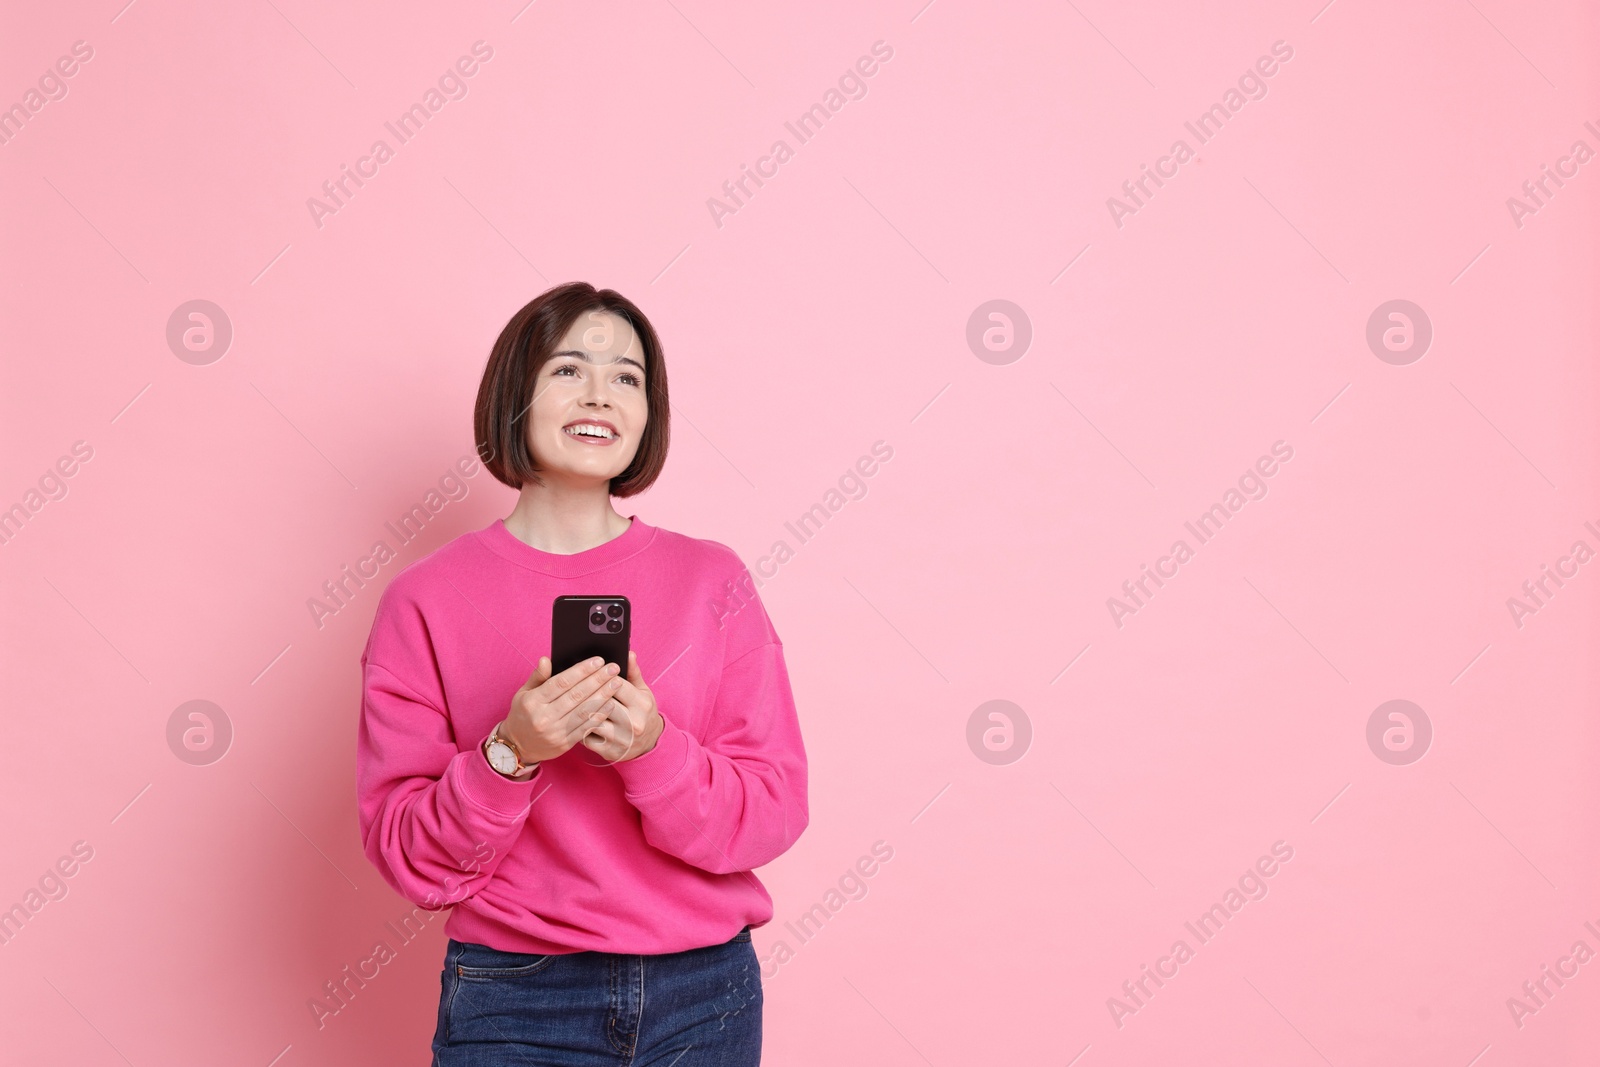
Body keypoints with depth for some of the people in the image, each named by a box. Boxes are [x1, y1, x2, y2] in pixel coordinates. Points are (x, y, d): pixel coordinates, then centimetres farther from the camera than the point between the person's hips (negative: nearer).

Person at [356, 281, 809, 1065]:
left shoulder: (711, 581, -1)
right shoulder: (426, 602, -5)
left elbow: (775, 815, -4)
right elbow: (404, 856, -5)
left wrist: (653, 750, -20)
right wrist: (508, 754, -21)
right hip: (514, 1001, -1)